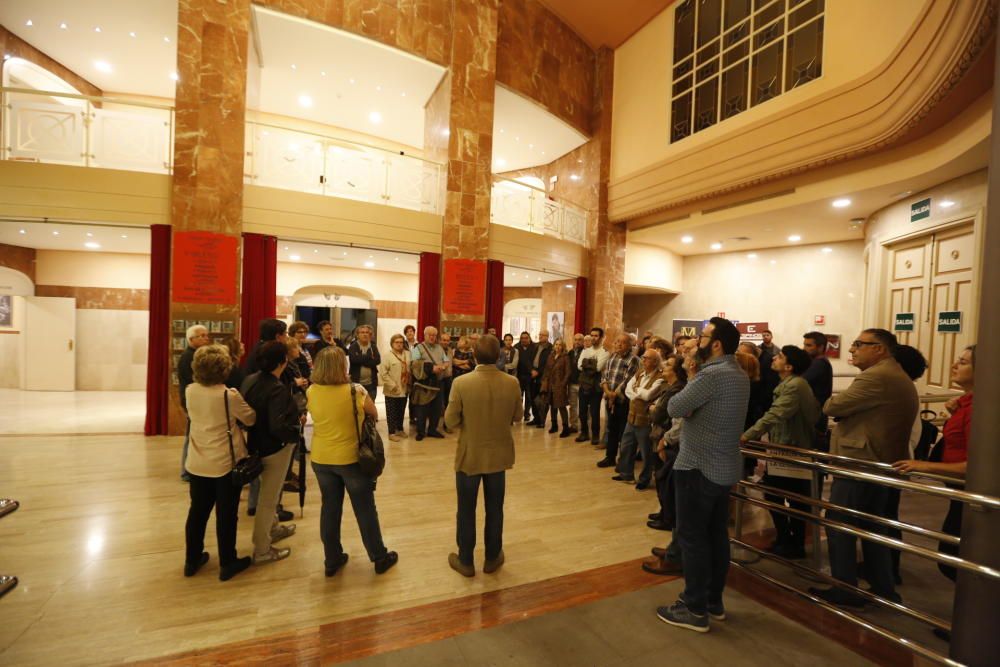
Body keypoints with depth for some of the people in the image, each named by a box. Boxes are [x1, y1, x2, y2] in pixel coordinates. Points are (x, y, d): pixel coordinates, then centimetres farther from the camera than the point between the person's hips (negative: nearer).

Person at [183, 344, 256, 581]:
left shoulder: (190, 391, -5)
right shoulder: (229, 396, -22)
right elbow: (251, 419, -8)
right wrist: (236, 396, 6)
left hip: (197, 463, 5)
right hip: (226, 464, -5)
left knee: (197, 511, 19)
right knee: (226, 514, 8)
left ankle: (192, 560, 34)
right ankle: (227, 564, 21)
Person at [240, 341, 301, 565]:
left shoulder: (249, 380, -2)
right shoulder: (278, 389, -27)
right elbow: (278, 427, -32)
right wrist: (297, 424, -15)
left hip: (257, 444, 9)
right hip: (275, 448, -9)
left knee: (267, 492, 27)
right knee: (268, 498, 6)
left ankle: (273, 528, 47)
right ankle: (262, 550, 21)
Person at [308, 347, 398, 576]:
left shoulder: (311, 392, -7)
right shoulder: (355, 391, -19)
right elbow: (374, 415, -3)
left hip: (321, 459, 4)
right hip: (351, 458, -4)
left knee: (329, 509, 18)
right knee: (365, 510, 11)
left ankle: (332, 560, 31)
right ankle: (380, 558, 25)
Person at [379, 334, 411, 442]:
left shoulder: (407, 354, 6)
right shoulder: (387, 356, -11)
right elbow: (383, 373, -16)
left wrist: (410, 384, 3)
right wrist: (392, 385, -17)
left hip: (404, 389, 5)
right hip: (392, 391, -5)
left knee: (401, 411, 18)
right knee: (392, 412, 6)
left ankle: (400, 429, 34)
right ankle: (392, 432, 17)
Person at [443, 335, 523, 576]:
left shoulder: (461, 383, -20)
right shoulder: (512, 383, -12)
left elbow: (451, 421, -13)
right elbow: (517, 416, 1)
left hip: (469, 455, -2)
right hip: (499, 455, 2)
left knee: (466, 510, 15)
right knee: (494, 509, 18)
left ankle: (465, 561, 30)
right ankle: (492, 558, 34)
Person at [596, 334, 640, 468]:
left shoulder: (633, 359, -10)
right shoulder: (612, 358, 11)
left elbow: (627, 381, -16)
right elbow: (604, 376, 7)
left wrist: (614, 394, -11)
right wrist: (607, 391, -9)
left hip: (624, 401, -6)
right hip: (610, 400, 6)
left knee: (624, 432, 3)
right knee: (611, 429, 15)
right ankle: (610, 457, 25)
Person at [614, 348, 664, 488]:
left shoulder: (660, 377, -16)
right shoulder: (639, 372, 8)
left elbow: (647, 395, -25)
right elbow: (628, 390, 2)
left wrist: (636, 389, -7)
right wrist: (641, 395, -14)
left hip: (646, 420, -7)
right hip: (632, 416, 7)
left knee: (646, 452, 9)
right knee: (626, 447, 18)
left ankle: (645, 479, 28)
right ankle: (627, 474, 36)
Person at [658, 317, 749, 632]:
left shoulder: (711, 375, -23)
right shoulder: (739, 375, 10)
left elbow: (675, 408, -18)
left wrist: (684, 394, 1)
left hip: (699, 466, -10)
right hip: (724, 465, 10)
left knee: (692, 535, 1)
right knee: (716, 533, 17)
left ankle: (695, 609, 12)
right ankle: (714, 601, 30)